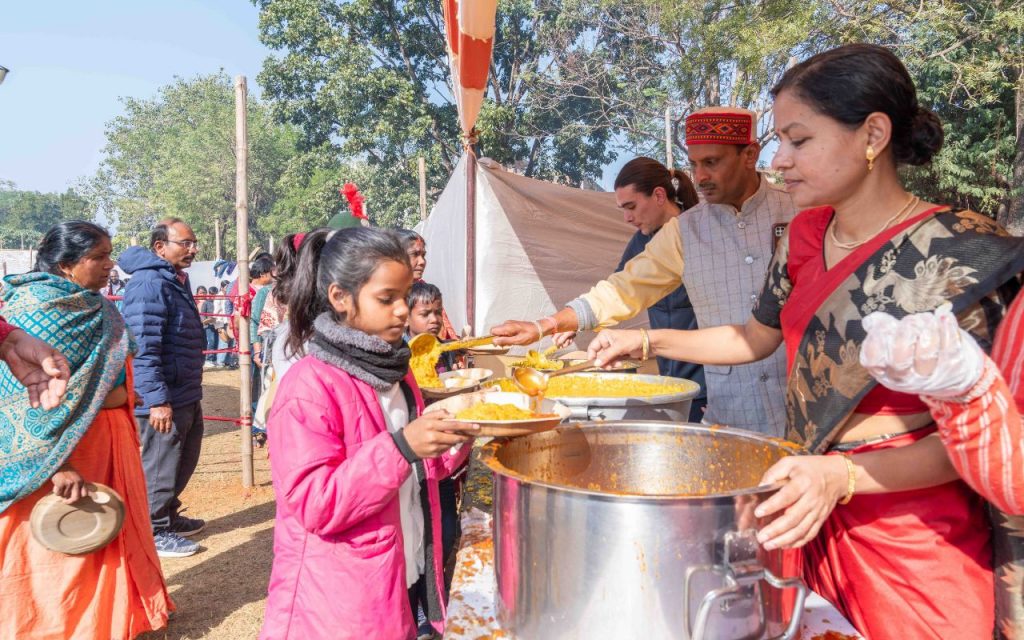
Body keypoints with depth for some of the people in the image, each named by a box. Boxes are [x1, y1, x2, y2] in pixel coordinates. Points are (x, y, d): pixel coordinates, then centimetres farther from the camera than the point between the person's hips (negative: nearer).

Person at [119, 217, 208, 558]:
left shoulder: (176, 280, 13)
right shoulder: (149, 284, -20)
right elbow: (144, 348, -25)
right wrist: (157, 399, -27)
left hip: (187, 395, 10)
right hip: (165, 399, -10)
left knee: (184, 461, 21)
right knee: (160, 466, 3)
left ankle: (168, 516, 37)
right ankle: (153, 532, 18)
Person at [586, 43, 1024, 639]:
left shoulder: (959, 252, -17)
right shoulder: (805, 236, 1)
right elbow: (755, 338, 15)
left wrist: (841, 476, -30)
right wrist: (648, 340, 8)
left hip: (914, 541, -5)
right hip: (812, 517, 6)